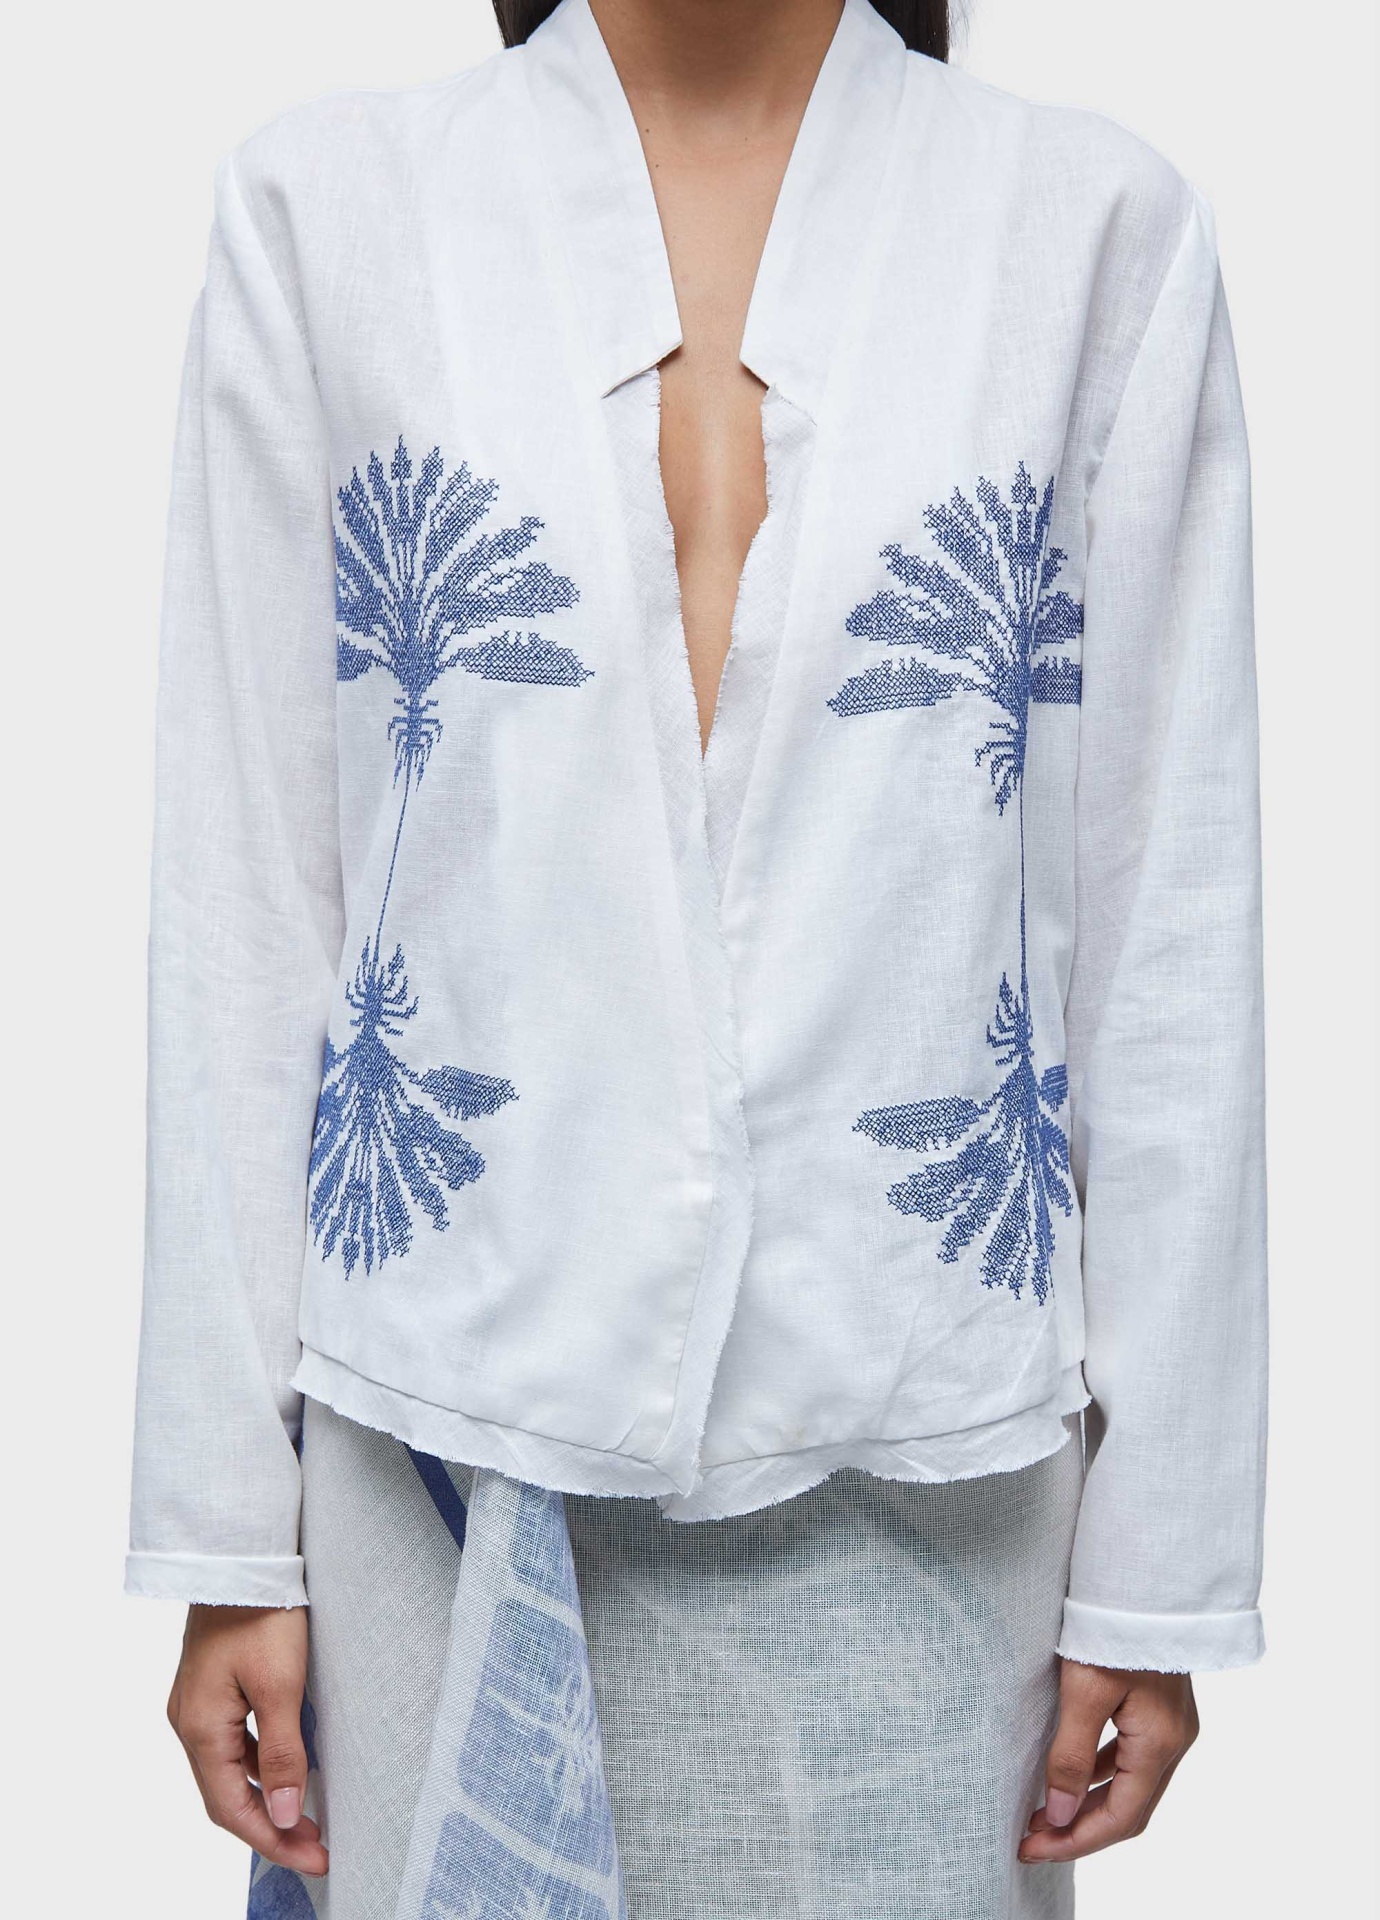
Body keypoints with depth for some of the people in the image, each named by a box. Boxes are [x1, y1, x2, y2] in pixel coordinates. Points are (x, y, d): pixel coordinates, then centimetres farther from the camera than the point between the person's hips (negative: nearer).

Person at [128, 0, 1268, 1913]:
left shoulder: (1104, 224, 0)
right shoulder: (326, 204, 1)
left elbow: (1172, 919, 0)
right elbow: (244, 898, 1)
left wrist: (1160, 1557, 0)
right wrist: (226, 1532, 1)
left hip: (918, 1459, 0)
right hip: (451, 1431, 1)